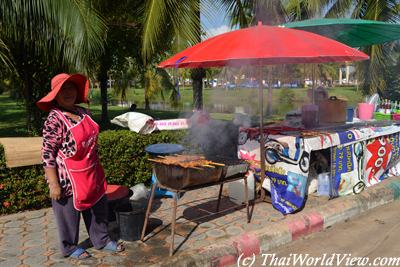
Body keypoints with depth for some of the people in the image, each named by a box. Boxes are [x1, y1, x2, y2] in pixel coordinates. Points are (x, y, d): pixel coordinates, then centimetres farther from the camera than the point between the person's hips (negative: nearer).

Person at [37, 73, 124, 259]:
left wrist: (97, 170, 18)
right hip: (68, 178, -7)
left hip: (92, 173, 7)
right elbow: (47, 154, -18)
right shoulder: (54, 119, -18)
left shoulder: (83, 112, 3)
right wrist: (54, 184, -19)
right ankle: (69, 248, 34)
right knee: (69, 212, 11)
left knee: (99, 206, 17)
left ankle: (102, 240, 37)